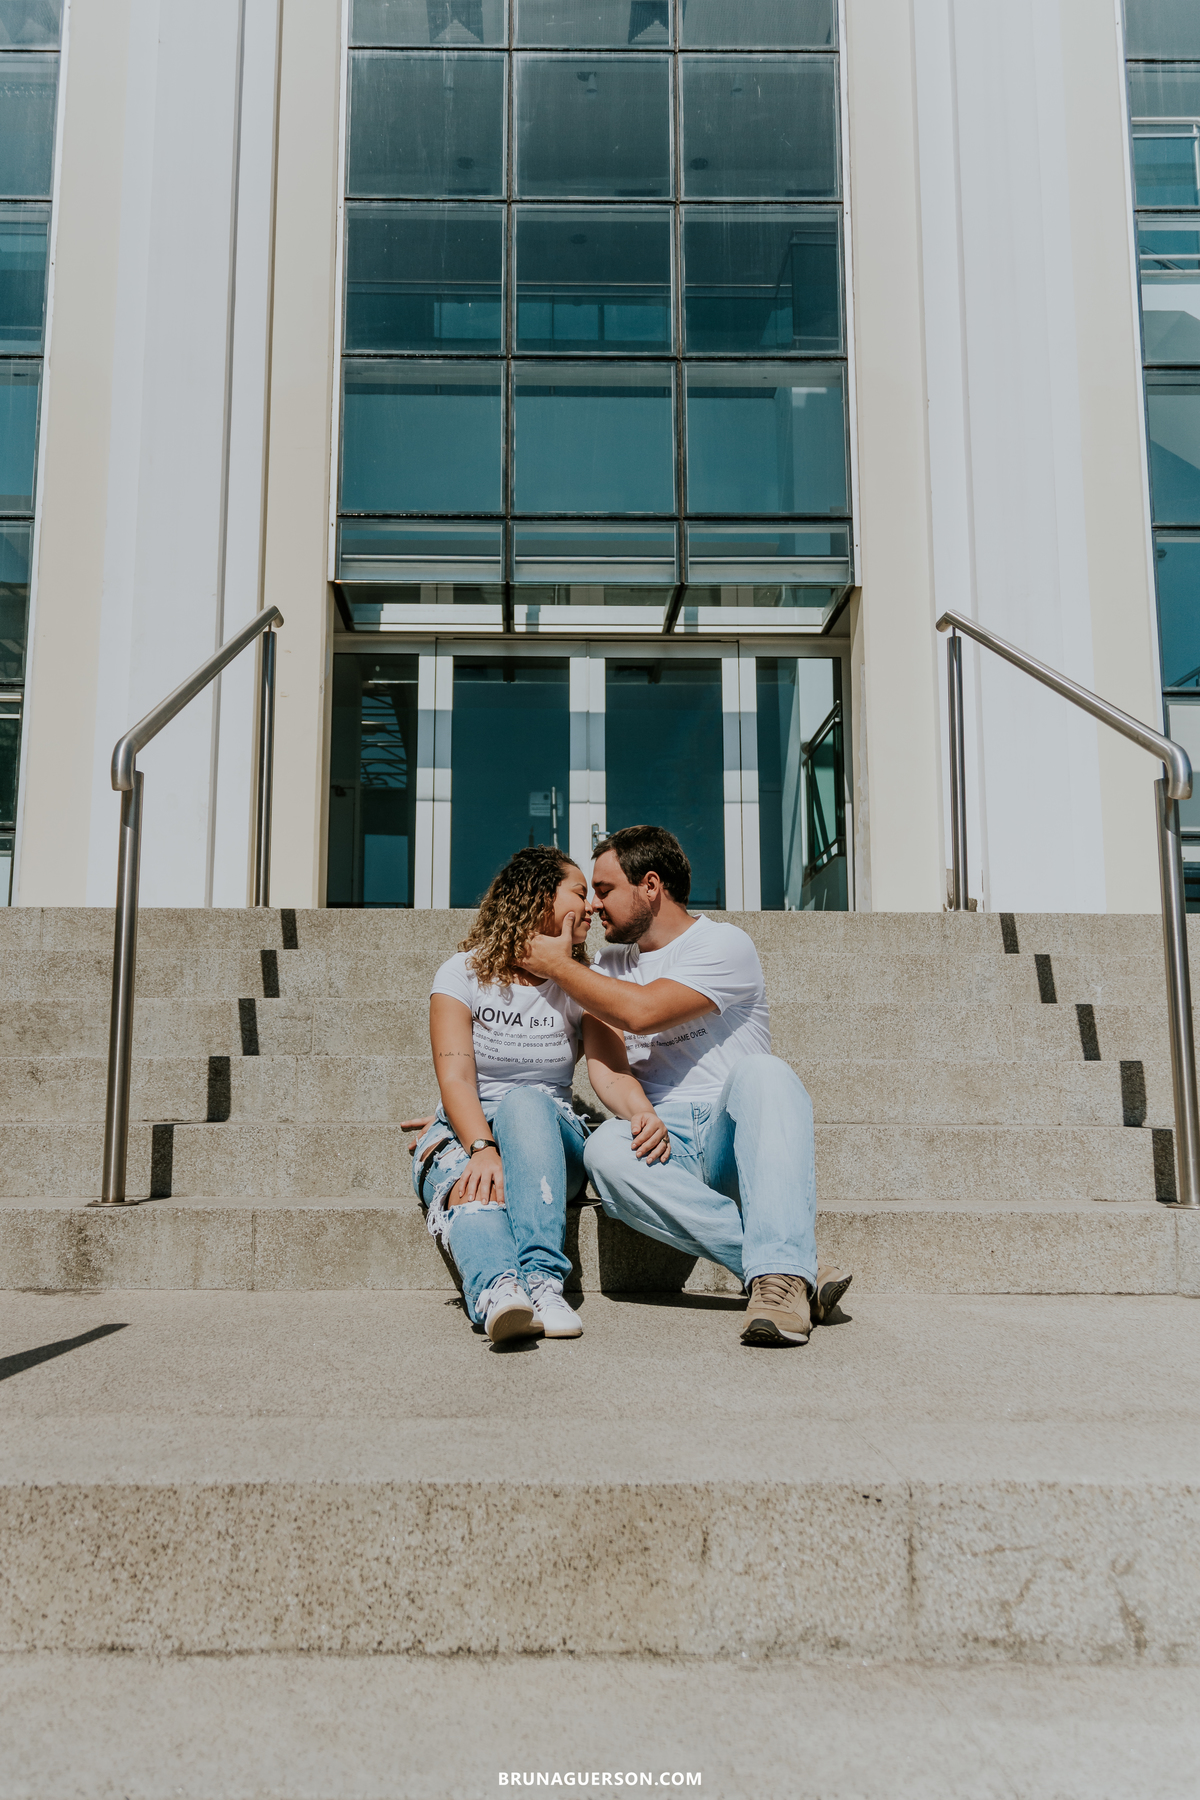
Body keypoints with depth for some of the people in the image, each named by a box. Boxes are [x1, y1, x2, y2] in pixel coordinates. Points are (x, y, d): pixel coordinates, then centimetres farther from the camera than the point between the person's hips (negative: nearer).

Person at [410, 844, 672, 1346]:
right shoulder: (463, 974, 1)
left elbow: (611, 1073, -6)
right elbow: (455, 1079, -12)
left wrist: (644, 1114, -29)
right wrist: (483, 1149, -31)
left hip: (551, 1135, 1)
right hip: (463, 1133, -1)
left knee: (525, 1102, -34)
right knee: (472, 1186, -36)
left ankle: (542, 1281, -48)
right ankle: (499, 1292, -64)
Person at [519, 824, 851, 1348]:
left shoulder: (723, 945, 0)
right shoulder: (611, 963, 21)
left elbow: (640, 1011, -15)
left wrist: (558, 966, -3)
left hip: (735, 1136, -3)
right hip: (661, 1139, 4)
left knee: (761, 1072, -36)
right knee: (604, 1152, -32)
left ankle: (778, 1272, -47)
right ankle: (792, 1269, -35)